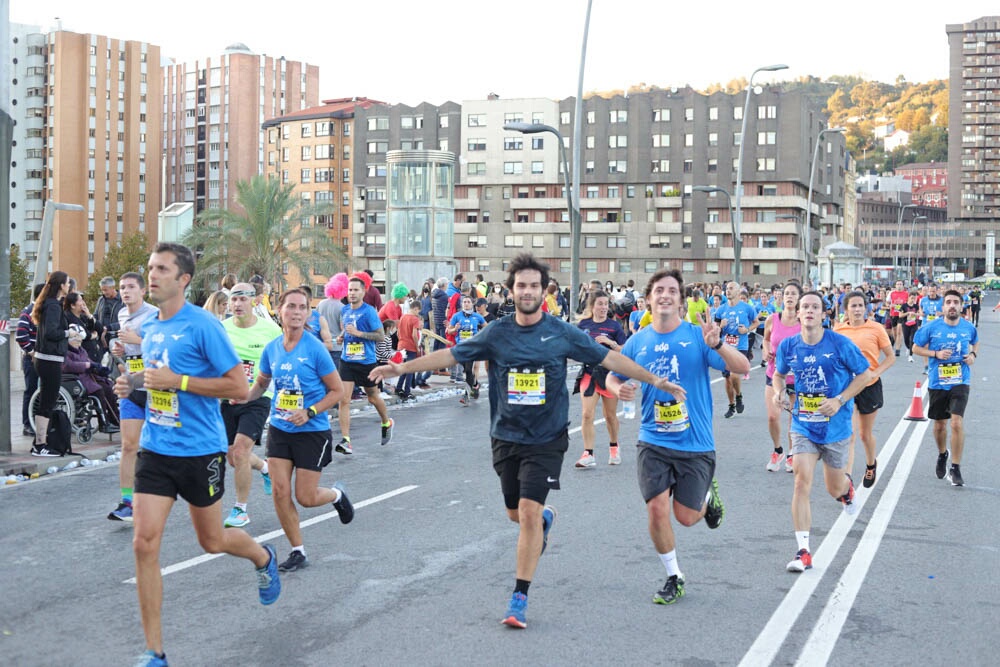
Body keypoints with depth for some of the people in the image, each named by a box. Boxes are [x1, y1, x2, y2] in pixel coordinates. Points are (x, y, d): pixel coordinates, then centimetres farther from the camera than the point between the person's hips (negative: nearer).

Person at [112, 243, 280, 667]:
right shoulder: (149, 329, 8)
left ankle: (264, 559, 48)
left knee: (212, 541, 12)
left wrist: (177, 381, -22)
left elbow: (239, 387, -16)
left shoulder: (203, 326, -14)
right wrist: (134, 385, 2)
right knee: (145, 543, -5)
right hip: (155, 448, 5)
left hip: (200, 451, -5)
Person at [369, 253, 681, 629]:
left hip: (546, 439, -3)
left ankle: (519, 598, -1)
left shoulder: (562, 333, -5)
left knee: (529, 513, -12)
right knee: (516, 513, 12)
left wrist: (653, 379, -3)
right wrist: (401, 368, -1)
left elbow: (609, 358, 0)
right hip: (506, 438, 3)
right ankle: (546, 517, 50)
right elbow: (450, 355, 2)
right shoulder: (497, 334, -1)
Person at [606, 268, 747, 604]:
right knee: (657, 509, -8)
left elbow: (743, 368, -15)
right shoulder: (637, 342, 1)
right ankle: (674, 577, 15)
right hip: (654, 442, 2)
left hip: (695, 443, -2)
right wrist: (619, 389, -10)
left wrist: (717, 345, -34)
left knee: (685, 516, 2)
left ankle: (708, 495, 39)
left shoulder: (698, 336, -8)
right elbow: (613, 377, 15)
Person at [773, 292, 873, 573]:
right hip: (803, 425, 1)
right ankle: (803, 551, -10)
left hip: (835, 426, -1)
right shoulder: (788, 346, -3)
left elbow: (864, 374, -4)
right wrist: (779, 392, -6)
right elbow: (779, 373, 16)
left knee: (835, 489, 12)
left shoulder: (840, 344, -12)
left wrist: (839, 401, -15)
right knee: (802, 481, -14)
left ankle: (847, 486, 54)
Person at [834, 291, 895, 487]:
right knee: (849, 434, -13)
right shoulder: (838, 330, -1)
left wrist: (875, 373, -15)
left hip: (869, 386, 0)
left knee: (866, 434, 15)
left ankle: (871, 465, 44)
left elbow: (890, 357, -1)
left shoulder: (876, 328, -6)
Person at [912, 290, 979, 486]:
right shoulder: (932, 328, -7)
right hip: (937, 383, 1)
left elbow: (975, 342, 19)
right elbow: (916, 348, 1)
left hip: (960, 382, -1)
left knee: (957, 423, -16)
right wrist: (936, 354, -15)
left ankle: (955, 469, -5)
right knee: (940, 425, 14)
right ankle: (942, 455, 45)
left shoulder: (969, 328, -2)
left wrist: (973, 355, -2)